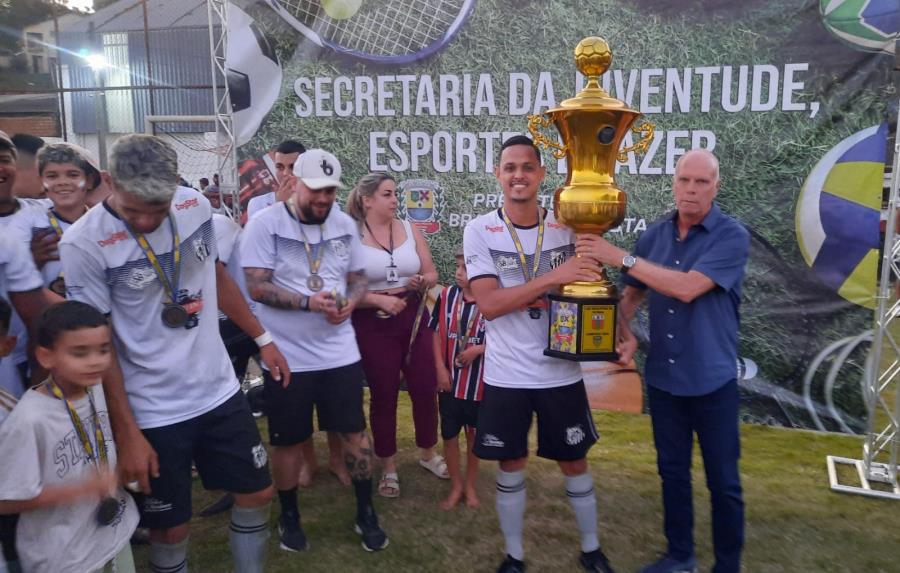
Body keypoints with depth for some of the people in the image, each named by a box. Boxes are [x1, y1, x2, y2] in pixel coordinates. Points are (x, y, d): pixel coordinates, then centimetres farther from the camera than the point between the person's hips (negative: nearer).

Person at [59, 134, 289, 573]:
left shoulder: (196, 205, -5)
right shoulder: (83, 244, -18)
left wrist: (262, 338, 13)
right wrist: (127, 433, -11)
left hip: (220, 389, 5)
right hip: (153, 413, -4)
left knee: (257, 492, 16)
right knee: (170, 527, 10)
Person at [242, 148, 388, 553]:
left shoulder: (345, 225, 5)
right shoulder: (265, 224, -10)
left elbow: (358, 278, 10)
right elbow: (257, 288, -15)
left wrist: (350, 302, -12)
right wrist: (309, 301, -25)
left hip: (340, 351, 4)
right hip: (286, 356, -3)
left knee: (354, 431, 9)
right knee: (287, 440, 11)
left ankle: (366, 514, 27)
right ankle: (289, 516, 33)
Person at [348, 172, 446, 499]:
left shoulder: (409, 229, 5)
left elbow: (431, 274, 8)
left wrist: (422, 281, -14)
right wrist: (379, 299, -23)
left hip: (413, 317, 4)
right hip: (373, 324, -4)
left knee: (426, 389, 9)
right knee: (383, 396, 7)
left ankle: (427, 453, 33)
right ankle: (388, 468, 24)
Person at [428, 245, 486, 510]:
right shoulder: (446, 295, -7)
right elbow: (436, 334, 1)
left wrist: (478, 350, -21)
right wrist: (440, 368, -5)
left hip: (479, 381, -2)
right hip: (450, 380, 2)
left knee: (474, 434, 15)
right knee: (449, 434, 11)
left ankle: (471, 485, 34)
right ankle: (456, 484, 31)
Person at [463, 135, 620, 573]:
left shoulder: (566, 227, -1)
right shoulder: (479, 231, -8)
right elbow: (489, 304, -18)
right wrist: (553, 278, -27)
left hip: (561, 372, 2)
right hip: (506, 375, -1)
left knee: (574, 461, 16)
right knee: (510, 466, 13)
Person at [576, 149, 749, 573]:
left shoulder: (732, 236, -13)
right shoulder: (655, 234, 2)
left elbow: (688, 288, -26)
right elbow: (632, 293, 11)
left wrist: (621, 257, -25)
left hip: (712, 381, -4)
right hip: (662, 378, 5)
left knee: (723, 482, 9)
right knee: (672, 471, 18)